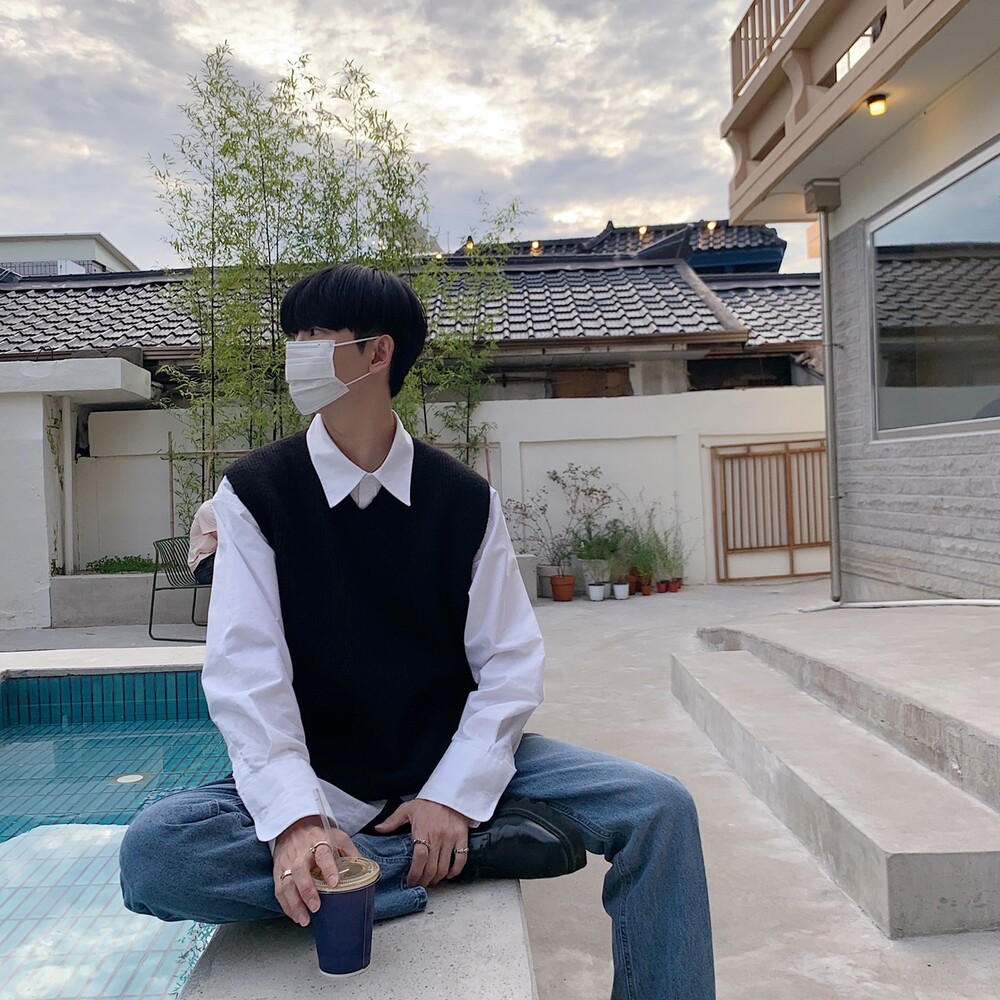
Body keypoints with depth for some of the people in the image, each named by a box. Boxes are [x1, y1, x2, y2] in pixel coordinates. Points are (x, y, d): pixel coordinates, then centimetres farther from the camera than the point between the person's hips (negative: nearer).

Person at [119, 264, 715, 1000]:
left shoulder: (465, 499, -1)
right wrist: (296, 819, -27)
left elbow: (511, 663, -5)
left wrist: (455, 794, -17)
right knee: (152, 852, -29)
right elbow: (247, 672, -14)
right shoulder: (256, 492, -5)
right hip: (322, 787, 1)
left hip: (454, 766, 0)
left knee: (660, 808, -17)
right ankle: (482, 848, -21)